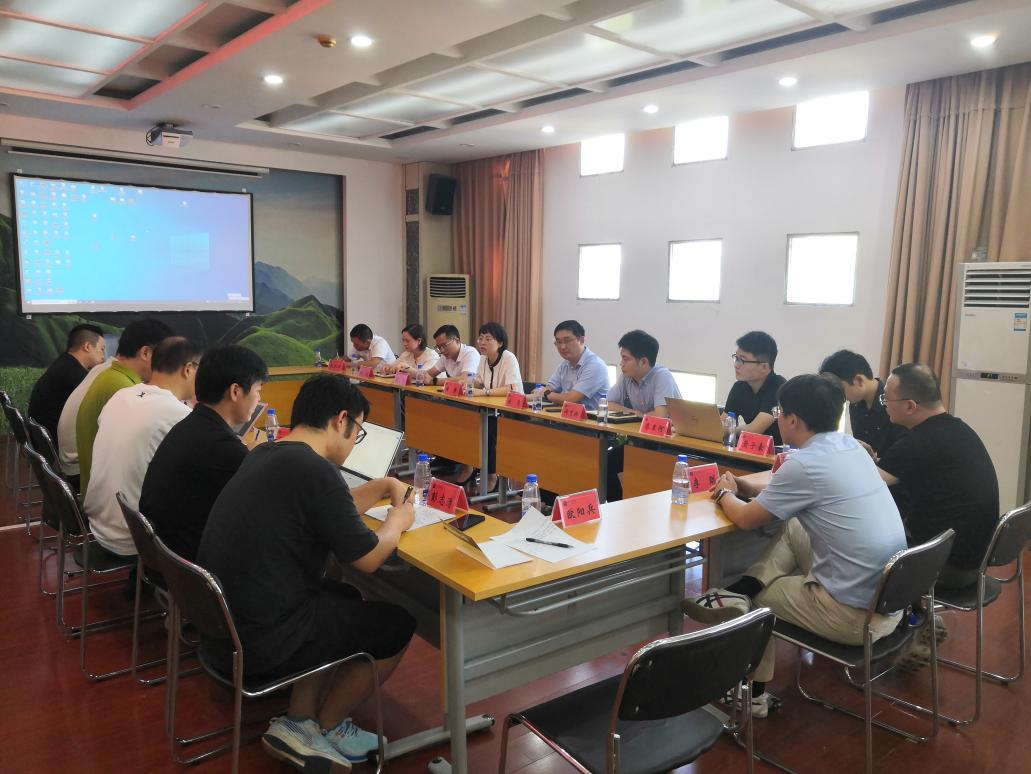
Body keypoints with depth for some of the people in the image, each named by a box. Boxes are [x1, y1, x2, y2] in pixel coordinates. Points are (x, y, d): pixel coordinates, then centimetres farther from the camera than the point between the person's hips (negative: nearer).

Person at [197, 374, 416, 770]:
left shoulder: (264, 455, 6)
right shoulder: (314, 469, -22)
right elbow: (367, 558, -12)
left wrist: (383, 486, 20)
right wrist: (398, 520, 6)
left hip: (218, 625, 9)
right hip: (257, 643, -9)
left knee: (346, 598, 27)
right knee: (397, 625, 8)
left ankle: (299, 723, 25)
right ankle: (325, 729, 26)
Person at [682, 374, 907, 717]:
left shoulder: (805, 464, -20)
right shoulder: (850, 445, 6)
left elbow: (745, 518, -7)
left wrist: (725, 494, 13)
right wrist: (741, 483, 16)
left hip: (856, 615, -8)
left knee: (760, 596, 18)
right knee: (792, 528, 19)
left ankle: (754, 693, 32)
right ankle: (738, 596, 9)